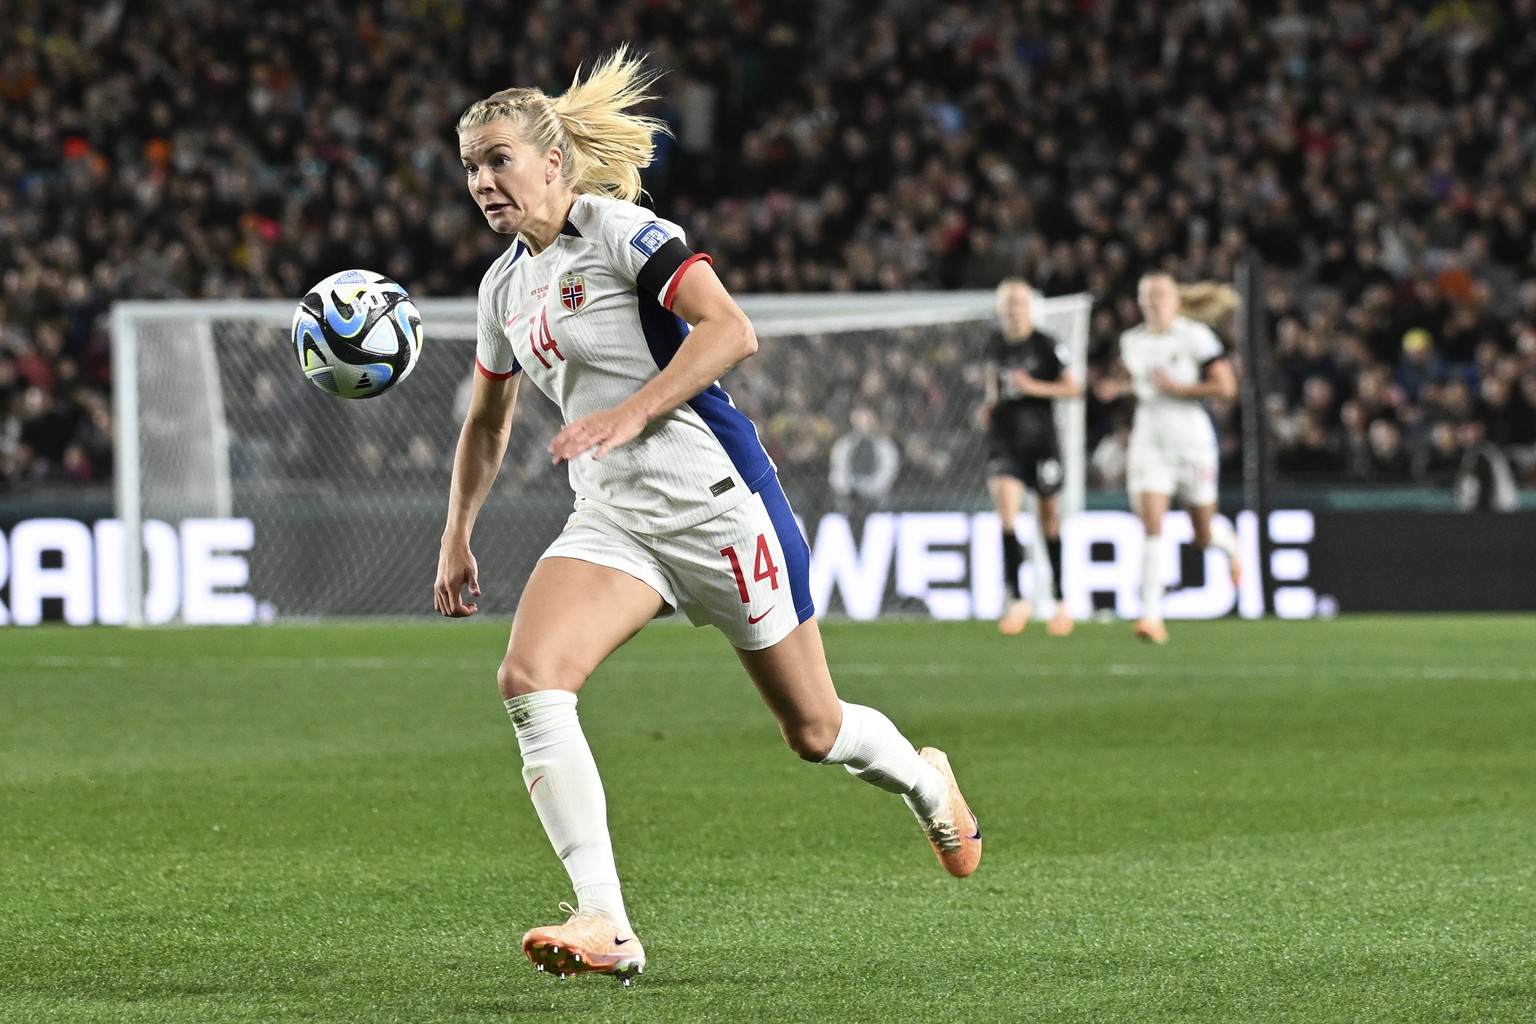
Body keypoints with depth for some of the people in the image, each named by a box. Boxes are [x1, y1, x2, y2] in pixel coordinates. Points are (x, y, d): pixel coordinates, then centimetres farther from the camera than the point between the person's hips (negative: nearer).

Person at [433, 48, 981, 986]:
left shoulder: (618, 228, -11)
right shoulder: (504, 286, 12)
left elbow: (730, 330, -23)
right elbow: (487, 422, 27)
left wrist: (631, 412, -30)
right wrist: (458, 537, 20)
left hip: (713, 498, -6)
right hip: (612, 520, 6)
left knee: (814, 731, 6)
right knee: (528, 679, -21)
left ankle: (923, 778, 43)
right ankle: (605, 926, -24)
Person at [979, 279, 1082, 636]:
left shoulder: (1046, 345, -6)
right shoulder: (995, 343, 7)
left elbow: (1073, 388, -4)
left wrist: (1035, 387, -16)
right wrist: (990, 402, 8)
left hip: (1040, 439, -2)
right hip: (1004, 441, 2)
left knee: (1048, 519, 8)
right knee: (1006, 511, -17)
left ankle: (1060, 600, 25)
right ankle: (1016, 599, -9)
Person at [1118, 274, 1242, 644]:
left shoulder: (1195, 336, -9)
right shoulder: (1131, 341, 8)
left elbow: (1226, 388, -15)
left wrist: (1176, 388, -17)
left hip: (1193, 440, -3)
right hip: (1149, 443, 3)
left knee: (1203, 537, 10)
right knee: (1151, 529, -14)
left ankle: (1227, 540, 48)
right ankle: (1151, 616, -17)